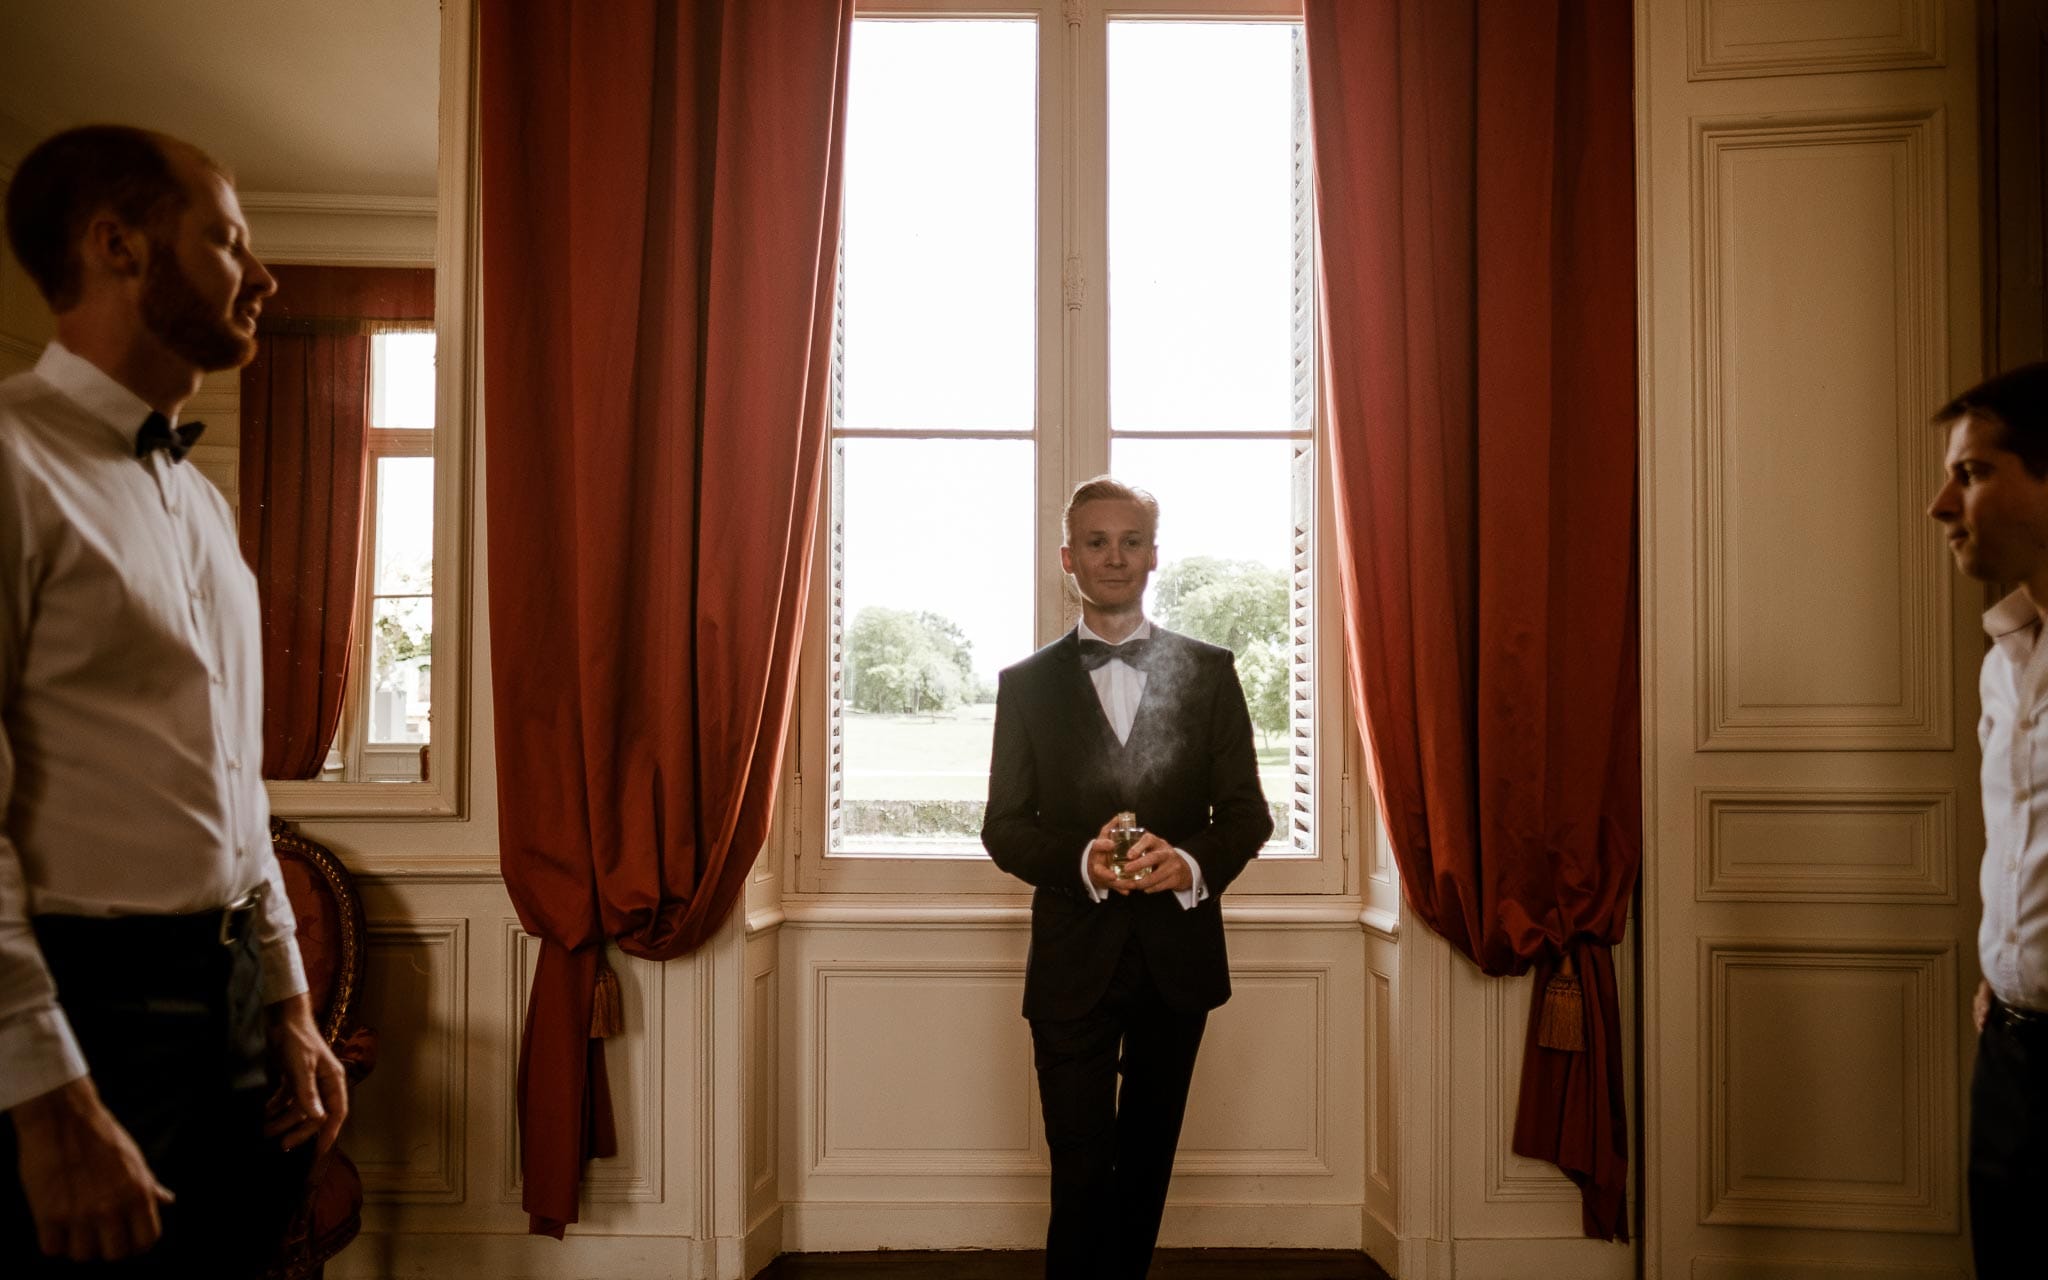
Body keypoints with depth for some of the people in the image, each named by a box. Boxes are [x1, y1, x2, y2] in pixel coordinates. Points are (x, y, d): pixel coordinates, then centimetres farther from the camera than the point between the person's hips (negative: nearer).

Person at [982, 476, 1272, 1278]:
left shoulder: (1210, 671, 3)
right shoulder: (1026, 683, 2)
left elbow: (1248, 812, 1)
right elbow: (1002, 825, 0)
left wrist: (1194, 863, -20)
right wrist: (1083, 862, -20)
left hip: (1178, 951, 2)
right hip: (1073, 960, -1)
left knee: (1147, 1161, 17)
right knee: (1080, 1171, 2)